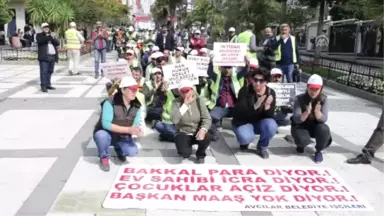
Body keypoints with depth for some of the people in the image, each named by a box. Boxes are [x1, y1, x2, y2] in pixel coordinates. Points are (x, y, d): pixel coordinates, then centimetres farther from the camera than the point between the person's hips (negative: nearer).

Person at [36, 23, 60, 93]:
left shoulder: (51, 36, 22)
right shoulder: (39, 35, 8)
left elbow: (57, 43, 7)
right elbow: (40, 41, -13)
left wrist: (52, 38, -9)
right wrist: (47, 36, -19)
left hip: (52, 56, 5)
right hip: (44, 56, -5)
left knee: (50, 71, 8)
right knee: (44, 71, -9)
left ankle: (48, 84, 15)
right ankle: (43, 86, -10)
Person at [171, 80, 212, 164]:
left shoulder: (199, 100, -5)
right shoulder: (176, 102, -9)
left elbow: (207, 118, -11)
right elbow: (174, 120, -25)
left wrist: (203, 129, -32)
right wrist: (185, 104, -26)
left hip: (197, 132, 2)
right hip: (183, 133, -1)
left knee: (207, 137, -33)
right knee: (184, 153, -29)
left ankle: (200, 155, 2)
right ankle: (187, 146, 12)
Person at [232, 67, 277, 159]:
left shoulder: (271, 93, -10)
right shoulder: (245, 90, -18)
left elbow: (270, 115, -13)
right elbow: (240, 112, -27)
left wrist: (267, 106, -36)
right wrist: (255, 106, -44)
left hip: (260, 122, 3)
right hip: (243, 121, -3)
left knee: (271, 126, -30)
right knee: (246, 137, -34)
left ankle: (262, 147, 0)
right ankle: (244, 141, 8)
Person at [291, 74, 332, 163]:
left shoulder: (323, 99, -14)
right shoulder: (299, 98, -20)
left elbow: (323, 119, -21)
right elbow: (296, 120, -25)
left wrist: (317, 112, -44)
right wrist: (307, 112, -44)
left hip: (315, 126, 2)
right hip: (301, 126, -2)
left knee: (324, 130, -32)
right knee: (302, 139, -33)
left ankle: (319, 151, -1)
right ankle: (301, 145, 10)